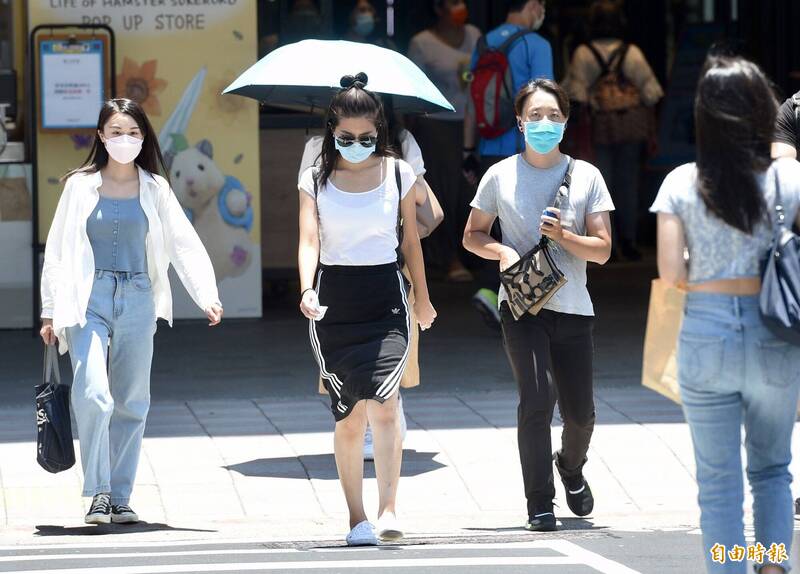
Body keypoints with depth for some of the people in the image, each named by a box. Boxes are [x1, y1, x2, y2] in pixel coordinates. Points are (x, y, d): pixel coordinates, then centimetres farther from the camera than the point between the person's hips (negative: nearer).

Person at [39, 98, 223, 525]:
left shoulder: (155, 190, 8)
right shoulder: (81, 186, 4)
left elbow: (185, 246, 2)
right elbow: (57, 251, 7)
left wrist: (207, 296, -12)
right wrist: (50, 312, 4)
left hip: (137, 299, 2)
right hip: (89, 298, -2)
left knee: (132, 402, 5)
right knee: (93, 395, -18)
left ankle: (120, 497, 14)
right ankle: (97, 493, -12)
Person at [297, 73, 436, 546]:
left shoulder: (398, 174, 3)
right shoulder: (316, 180, 1)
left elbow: (411, 239, 13)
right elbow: (309, 240, -8)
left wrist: (422, 297, 21)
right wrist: (307, 290, -26)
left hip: (385, 296, 0)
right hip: (334, 299, 0)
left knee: (383, 403, -17)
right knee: (350, 413, 0)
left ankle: (388, 508, -19)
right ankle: (356, 517, 8)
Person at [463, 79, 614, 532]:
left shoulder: (586, 176, 4)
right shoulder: (501, 176, 3)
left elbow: (602, 249, 2)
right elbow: (473, 235, 12)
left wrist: (563, 237, -16)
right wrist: (502, 251, -9)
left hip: (573, 308, 2)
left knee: (580, 412, 6)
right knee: (537, 397, -18)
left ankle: (571, 468, 41)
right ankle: (540, 505, -11)